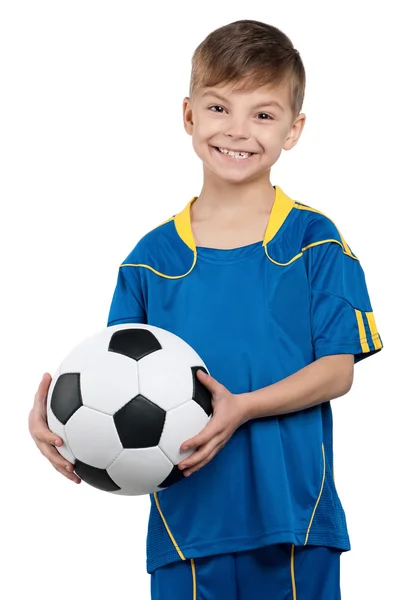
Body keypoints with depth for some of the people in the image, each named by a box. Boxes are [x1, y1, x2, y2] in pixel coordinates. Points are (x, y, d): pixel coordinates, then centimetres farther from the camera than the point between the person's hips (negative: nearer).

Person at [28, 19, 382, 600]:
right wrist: (52, 415, -16)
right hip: (187, 519, 1)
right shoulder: (152, 258, 5)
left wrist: (242, 407, -19)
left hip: (293, 512, -1)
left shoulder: (313, 242, 0)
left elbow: (337, 369, -5)